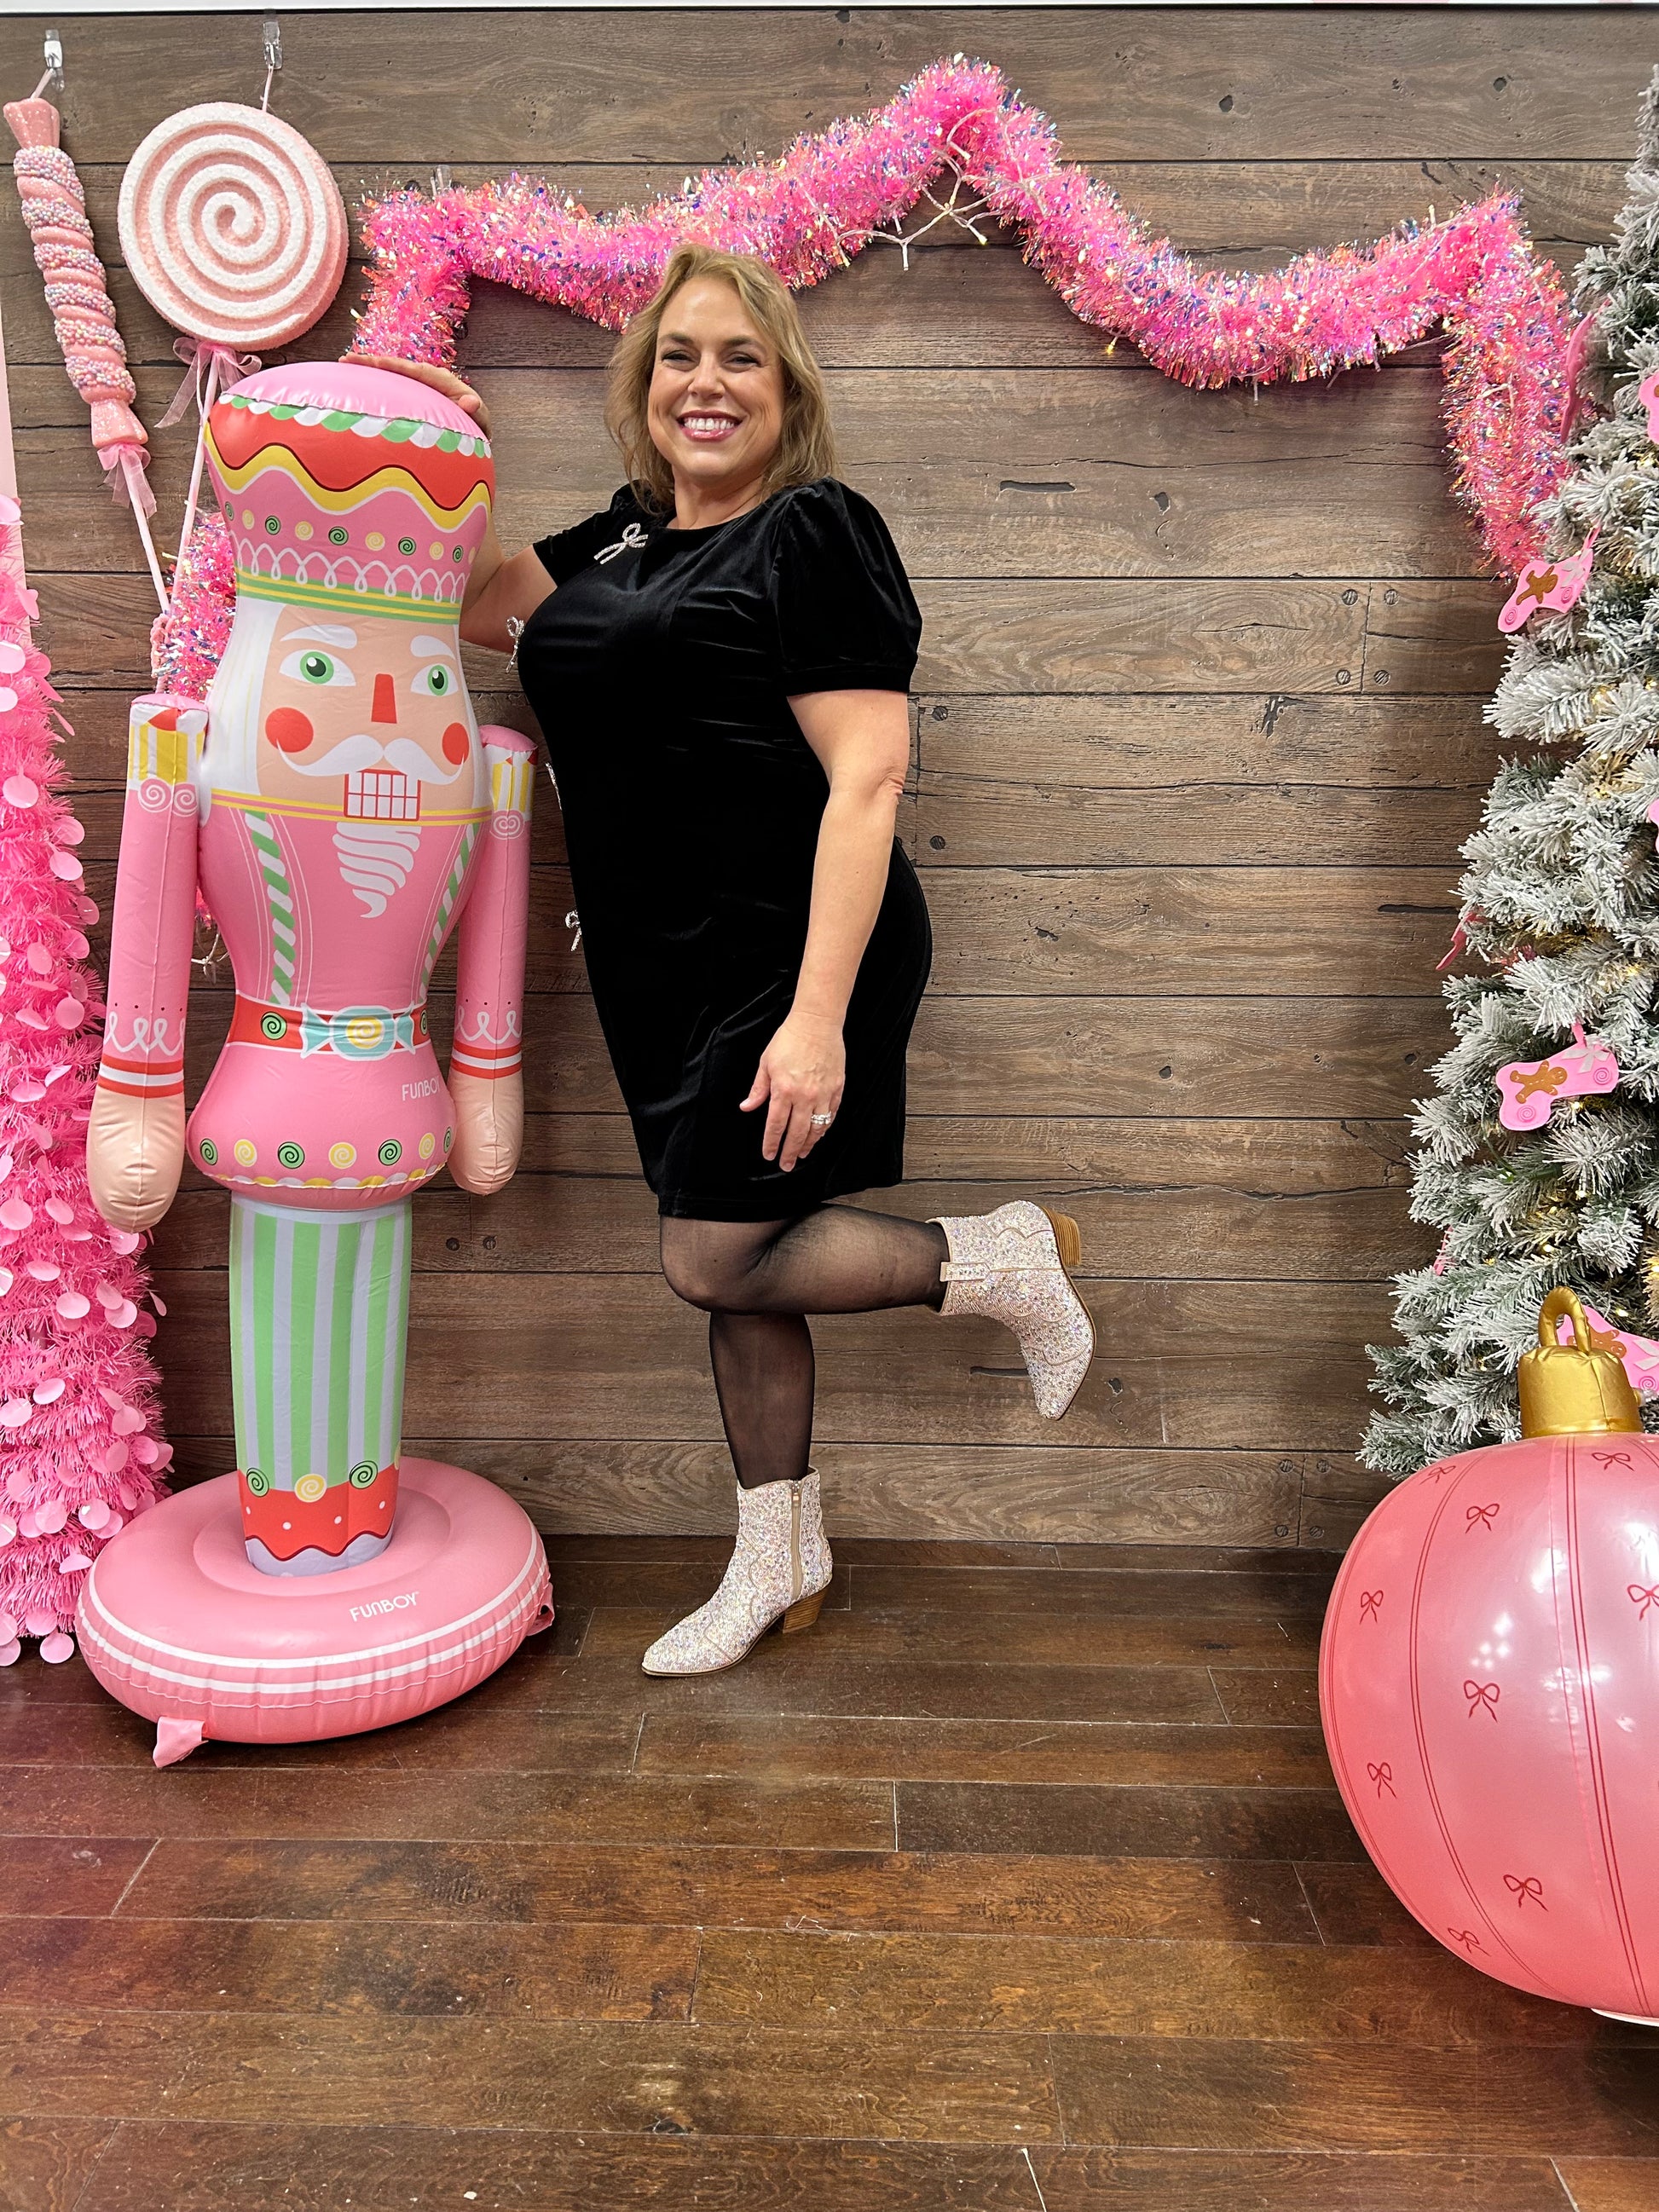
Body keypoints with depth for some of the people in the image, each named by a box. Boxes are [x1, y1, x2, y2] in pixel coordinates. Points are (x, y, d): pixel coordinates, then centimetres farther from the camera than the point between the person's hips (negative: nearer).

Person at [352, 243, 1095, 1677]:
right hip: (669, 975, 8)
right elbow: (473, 607, 24)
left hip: (793, 961, -8)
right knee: (734, 1261, 14)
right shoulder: (620, 545, 15)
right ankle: (780, 1563, 32)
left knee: (716, 1264, -5)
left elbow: (868, 777, -18)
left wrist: (818, 1017, -25)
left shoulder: (814, 531, -9)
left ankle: (1004, 1260, 15)